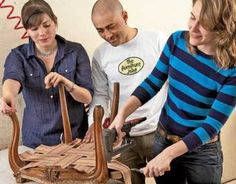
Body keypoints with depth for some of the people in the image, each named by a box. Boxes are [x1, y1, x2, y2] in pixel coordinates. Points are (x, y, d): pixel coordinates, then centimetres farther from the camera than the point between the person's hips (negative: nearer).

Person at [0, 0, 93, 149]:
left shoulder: (75, 51, -5)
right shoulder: (18, 55, -3)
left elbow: (88, 97, -9)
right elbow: (12, 79, -24)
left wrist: (67, 83, -29)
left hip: (75, 136, 0)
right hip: (37, 140, 0)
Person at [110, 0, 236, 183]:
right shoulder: (177, 40, -10)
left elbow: (213, 124, -21)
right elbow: (152, 83, -2)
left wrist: (168, 154, -28)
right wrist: (122, 113, -15)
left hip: (201, 152, -3)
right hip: (162, 139, 4)